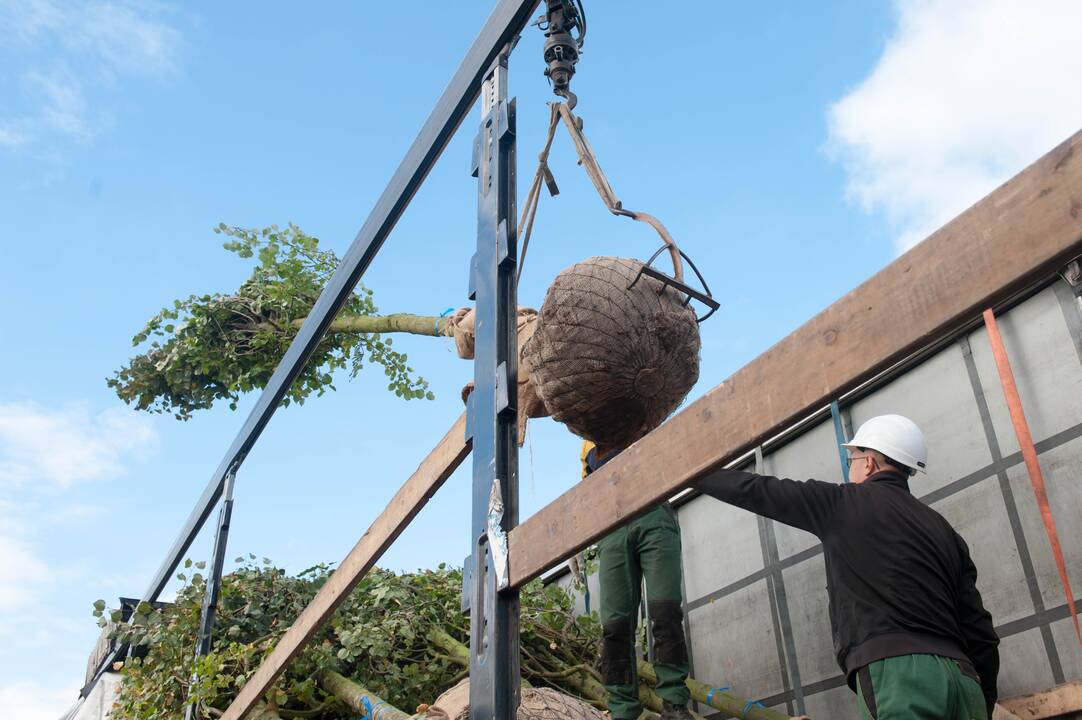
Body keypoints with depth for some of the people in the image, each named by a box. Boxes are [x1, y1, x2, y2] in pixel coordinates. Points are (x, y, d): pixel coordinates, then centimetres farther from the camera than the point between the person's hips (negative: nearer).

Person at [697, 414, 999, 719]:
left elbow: (754, 490, 12)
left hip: (898, 674, -6)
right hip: (962, 678, 7)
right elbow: (979, 632, 18)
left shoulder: (843, 503, 6)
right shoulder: (943, 529, 20)